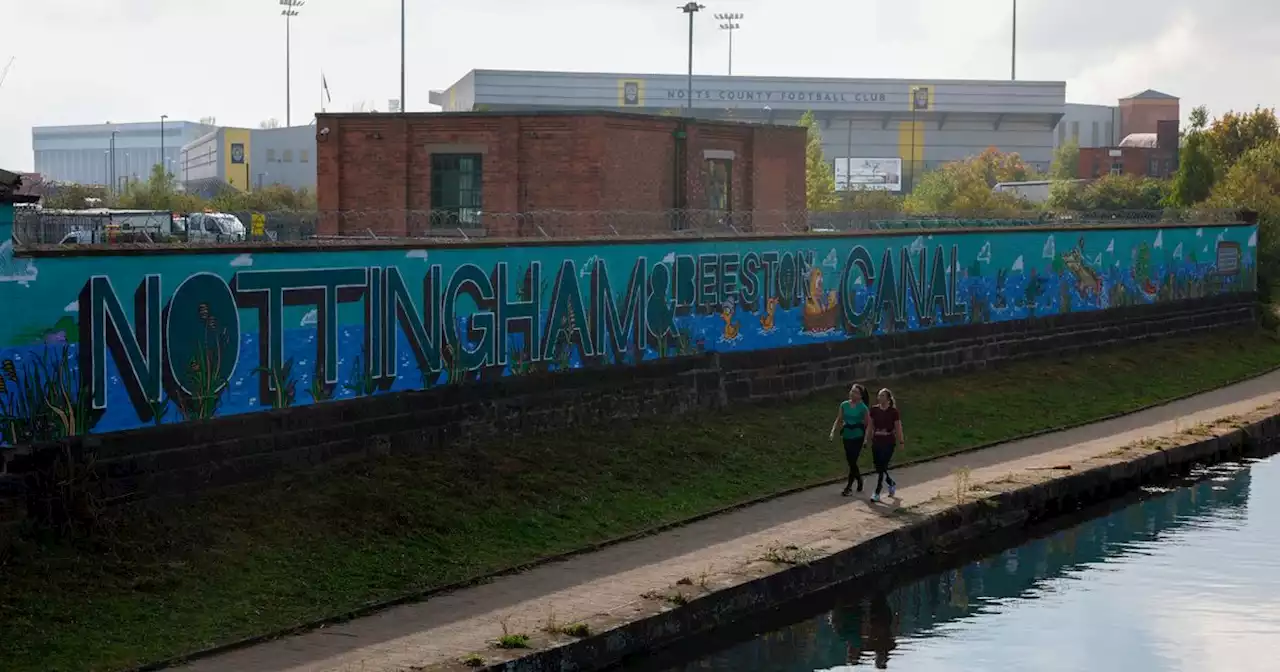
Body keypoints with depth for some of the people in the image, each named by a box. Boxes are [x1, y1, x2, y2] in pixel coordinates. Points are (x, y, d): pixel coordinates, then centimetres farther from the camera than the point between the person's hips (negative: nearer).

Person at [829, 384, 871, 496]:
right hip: (847, 435, 5)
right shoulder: (844, 405, 2)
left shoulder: (863, 408, -9)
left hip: (858, 436, -5)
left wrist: (865, 438, -15)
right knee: (850, 461, 13)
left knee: (852, 461, -6)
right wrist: (833, 431, -7)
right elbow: (839, 420, 6)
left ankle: (848, 487, 3)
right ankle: (859, 479, 37)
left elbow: (867, 424, -6)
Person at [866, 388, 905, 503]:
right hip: (876, 442, 5)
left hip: (889, 443, -5)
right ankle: (892, 484, 35)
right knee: (878, 467, 9)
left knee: (882, 467, -8)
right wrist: (871, 438, 8)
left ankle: (877, 493, -3)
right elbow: (871, 425, 10)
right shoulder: (874, 410, 2)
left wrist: (901, 441, -4)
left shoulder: (893, 412, -8)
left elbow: (898, 427, -4)